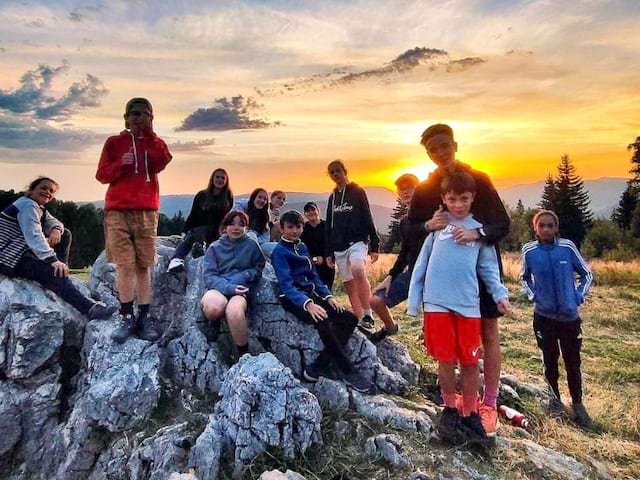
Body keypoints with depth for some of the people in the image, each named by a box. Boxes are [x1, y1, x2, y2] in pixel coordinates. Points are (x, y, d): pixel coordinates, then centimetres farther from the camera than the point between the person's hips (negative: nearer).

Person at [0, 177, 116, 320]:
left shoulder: (39, 208, 15)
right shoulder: (27, 205, -17)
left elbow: (54, 222, 8)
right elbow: (33, 236, -30)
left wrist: (56, 229, -19)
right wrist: (53, 260, -41)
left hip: (22, 252, 10)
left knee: (65, 235, 5)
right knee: (53, 272, -28)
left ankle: (61, 274, -3)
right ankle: (91, 308, -37)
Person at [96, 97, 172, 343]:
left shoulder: (154, 142, 14)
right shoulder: (114, 142, 12)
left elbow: (164, 160, -8)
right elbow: (102, 175, 8)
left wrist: (148, 133, -6)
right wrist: (120, 164, -10)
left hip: (147, 211, 1)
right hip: (117, 211, 0)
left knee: (143, 265, 1)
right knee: (125, 265, -6)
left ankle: (145, 318, 3)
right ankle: (127, 317, 0)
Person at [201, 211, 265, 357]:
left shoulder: (252, 245, 10)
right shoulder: (215, 247, 10)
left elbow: (259, 268, 11)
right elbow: (208, 276, 1)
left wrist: (242, 276, -9)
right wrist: (228, 287, -16)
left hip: (240, 290, 0)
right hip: (218, 289, 1)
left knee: (234, 312, -37)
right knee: (213, 307, -38)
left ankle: (244, 354, -16)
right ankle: (214, 323, 1)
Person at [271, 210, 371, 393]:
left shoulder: (302, 247, 15)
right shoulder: (279, 251, -8)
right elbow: (286, 284, -19)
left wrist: (328, 296, 1)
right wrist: (307, 303, -33)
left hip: (311, 294, 8)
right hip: (293, 299, -8)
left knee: (350, 319, -6)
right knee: (324, 322, -34)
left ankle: (316, 368, -14)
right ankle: (348, 371, -18)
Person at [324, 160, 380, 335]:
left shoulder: (357, 192, 2)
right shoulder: (332, 198, 17)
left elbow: (368, 219, -3)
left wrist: (374, 245, -10)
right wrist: (329, 252, 14)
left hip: (357, 242, -6)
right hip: (339, 248, 6)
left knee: (358, 271, -32)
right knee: (349, 286, 4)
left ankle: (368, 317, -27)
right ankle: (360, 321, 10)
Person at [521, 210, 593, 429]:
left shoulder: (568, 247, -9)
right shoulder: (529, 251, -7)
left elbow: (586, 273, 5)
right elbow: (525, 278, 11)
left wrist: (579, 297, -3)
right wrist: (533, 296, -1)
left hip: (570, 316, 0)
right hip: (544, 316, 0)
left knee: (573, 362, 7)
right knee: (550, 360, 13)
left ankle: (578, 404, 27)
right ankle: (555, 396, 34)